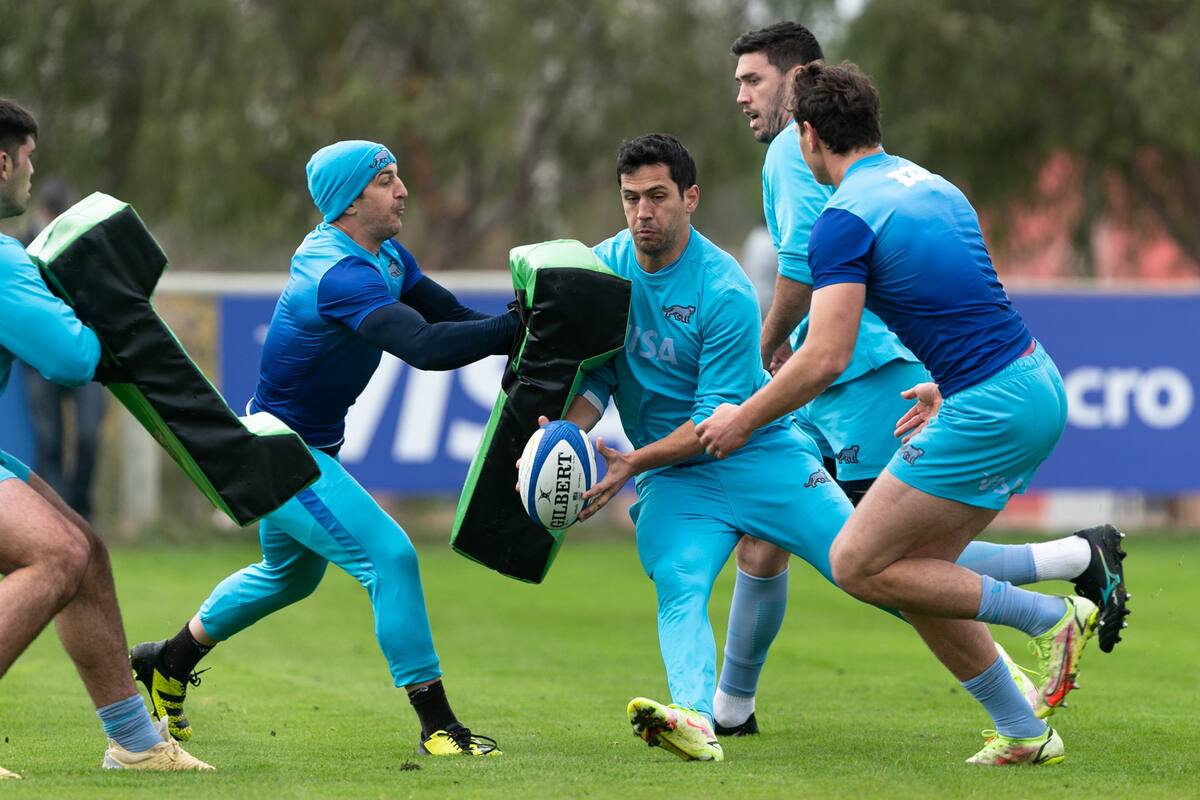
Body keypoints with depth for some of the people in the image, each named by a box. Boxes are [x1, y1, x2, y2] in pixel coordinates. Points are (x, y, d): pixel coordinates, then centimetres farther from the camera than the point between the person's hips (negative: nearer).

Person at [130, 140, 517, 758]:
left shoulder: (385, 256, 2)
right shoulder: (339, 275, -30)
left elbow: (450, 315, -1)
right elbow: (425, 347, -41)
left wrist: (514, 330, -19)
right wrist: (519, 327, -40)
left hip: (305, 446, 11)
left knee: (290, 573, 29)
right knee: (389, 557, -17)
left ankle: (167, 664, 47)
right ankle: (436, 726, -12)